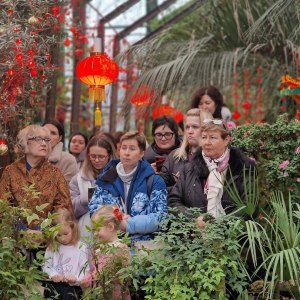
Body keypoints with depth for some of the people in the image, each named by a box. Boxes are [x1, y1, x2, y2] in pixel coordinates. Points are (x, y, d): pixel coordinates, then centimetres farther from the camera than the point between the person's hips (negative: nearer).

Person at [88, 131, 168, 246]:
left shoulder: (154, 181, 8)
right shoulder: (106, 179, 16)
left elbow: (160, 218, -1)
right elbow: (93, 209, 10)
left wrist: (127, 225, -8)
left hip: (142, 245, -1)